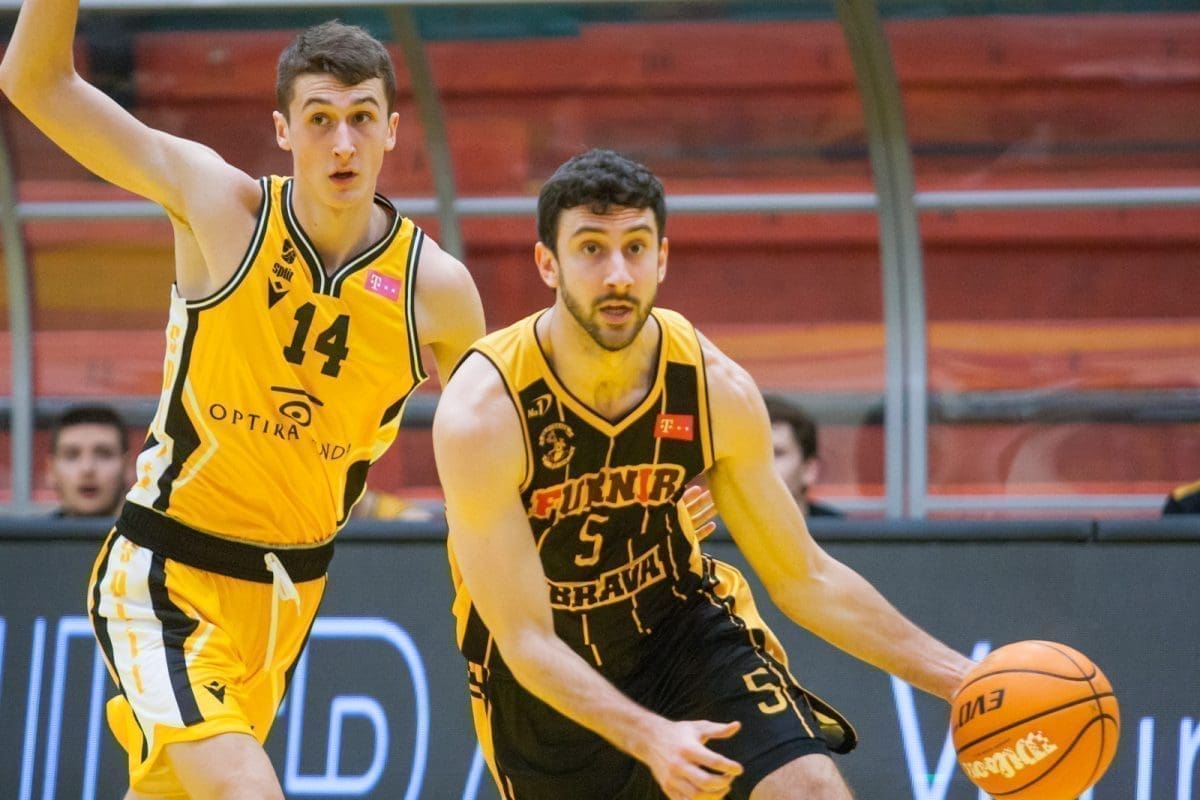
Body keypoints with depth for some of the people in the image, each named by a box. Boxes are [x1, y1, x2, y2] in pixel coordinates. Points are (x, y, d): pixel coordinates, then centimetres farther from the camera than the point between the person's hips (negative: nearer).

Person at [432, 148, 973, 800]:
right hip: (546, 683, -2)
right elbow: (526, 642, -27)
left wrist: (957, 677, -11)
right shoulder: (481, 413, -28)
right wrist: (650, 738, -43)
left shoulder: (717, 389, -16)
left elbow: (804, 578, -3)